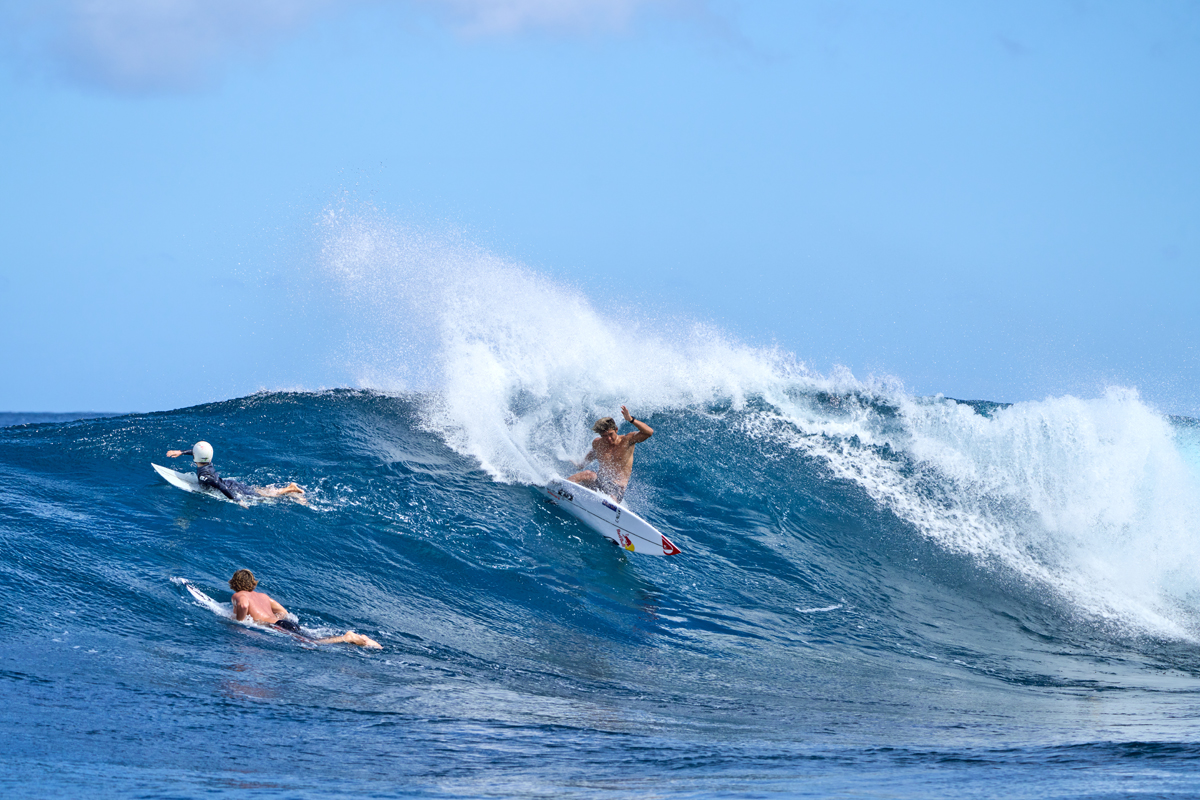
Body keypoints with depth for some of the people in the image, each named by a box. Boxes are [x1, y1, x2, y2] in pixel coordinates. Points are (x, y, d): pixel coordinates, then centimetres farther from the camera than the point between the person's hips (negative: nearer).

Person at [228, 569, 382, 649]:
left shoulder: (239, 596, 9)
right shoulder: (263, 596, 33)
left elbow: (243, 605, -18)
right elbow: (284, 612, 36)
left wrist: (238, 622, -3)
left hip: (276, 627, -8)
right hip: (288, 622, 8)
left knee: (311, 643, -25)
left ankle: (347, 639, -39)